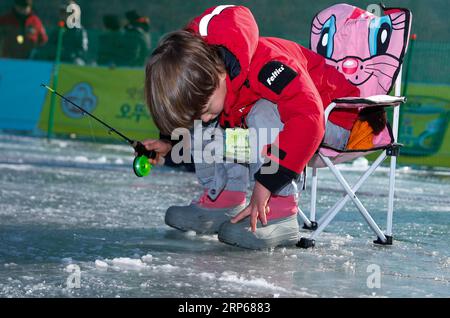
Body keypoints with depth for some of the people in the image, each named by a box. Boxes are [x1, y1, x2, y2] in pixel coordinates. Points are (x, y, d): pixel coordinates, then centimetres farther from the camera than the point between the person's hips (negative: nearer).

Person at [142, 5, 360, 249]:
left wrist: (266, 183, -45)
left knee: (263, 115, -34)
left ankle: (280, 216, -30)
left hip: (330, 117, -8)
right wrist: (170, 143, -3)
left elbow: (308, 118, -47)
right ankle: (223, 202, 2)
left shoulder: (264, 66, -37)